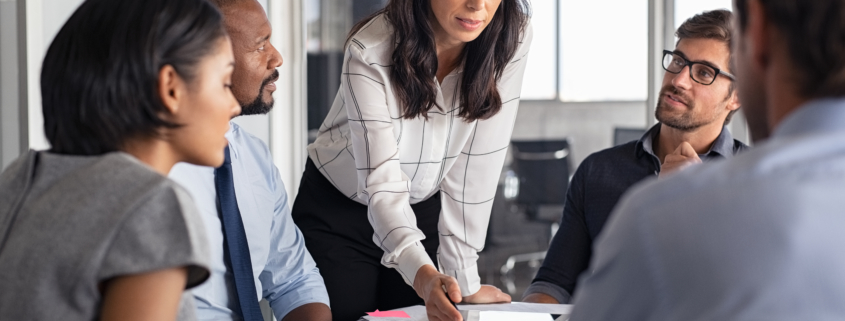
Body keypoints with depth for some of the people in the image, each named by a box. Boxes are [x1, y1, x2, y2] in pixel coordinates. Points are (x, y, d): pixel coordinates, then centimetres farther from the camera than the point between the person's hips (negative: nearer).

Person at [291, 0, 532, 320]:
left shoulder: (511, 41, -20)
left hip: (423, 207, 3)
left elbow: (476, 166, -17)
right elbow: (382, 182, -33)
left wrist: (464, 281, -19)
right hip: (337, 210, -2)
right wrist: (423, 275, -49)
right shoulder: (370, 52, -29)